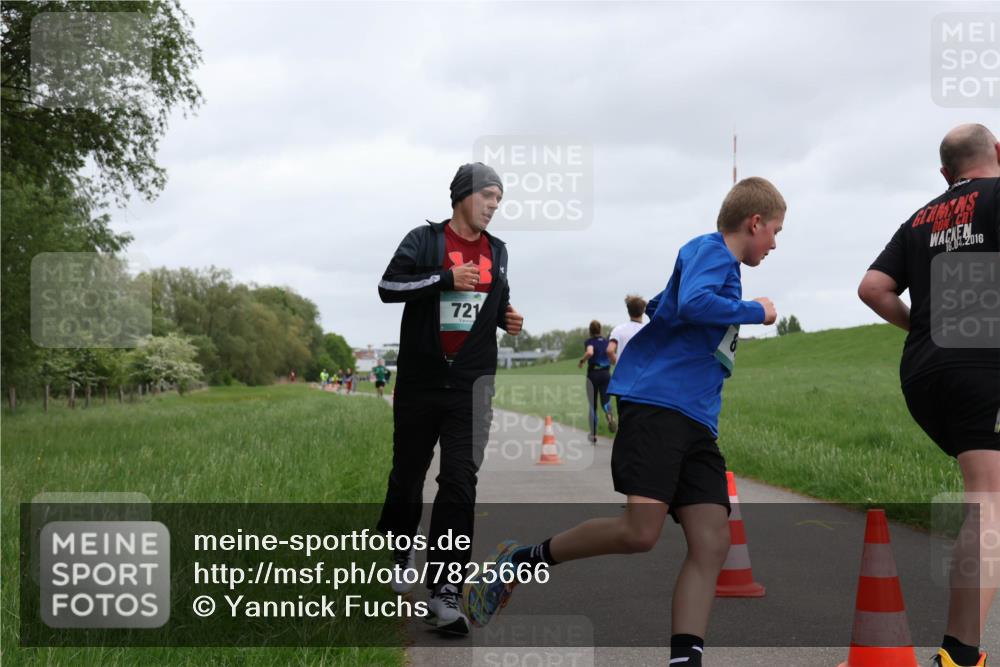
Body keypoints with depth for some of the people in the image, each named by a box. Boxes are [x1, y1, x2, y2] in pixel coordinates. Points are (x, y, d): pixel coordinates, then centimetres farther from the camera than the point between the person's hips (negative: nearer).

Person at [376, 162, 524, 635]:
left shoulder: (497, 251, 13)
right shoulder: (425, 239, -2)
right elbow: (388, 286, -13)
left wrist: (506, 319, 6)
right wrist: (446, 278, -19)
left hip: (471, 383, 2)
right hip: (420, 379, -2)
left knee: (460, 480, -11)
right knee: (408, 474, 12)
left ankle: (444, 589, -13)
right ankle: (398, 553, 39)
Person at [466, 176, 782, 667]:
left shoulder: (723, 268, 28)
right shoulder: (711, 249, 0)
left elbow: (661, 306, 40)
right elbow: (692, 302, -20)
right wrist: (757, 312, -7)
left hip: (697, 420, 10)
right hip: (657, 401, -9)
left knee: (713, 542, -8)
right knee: (639, 530, -20)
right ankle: (519, 561, 1)